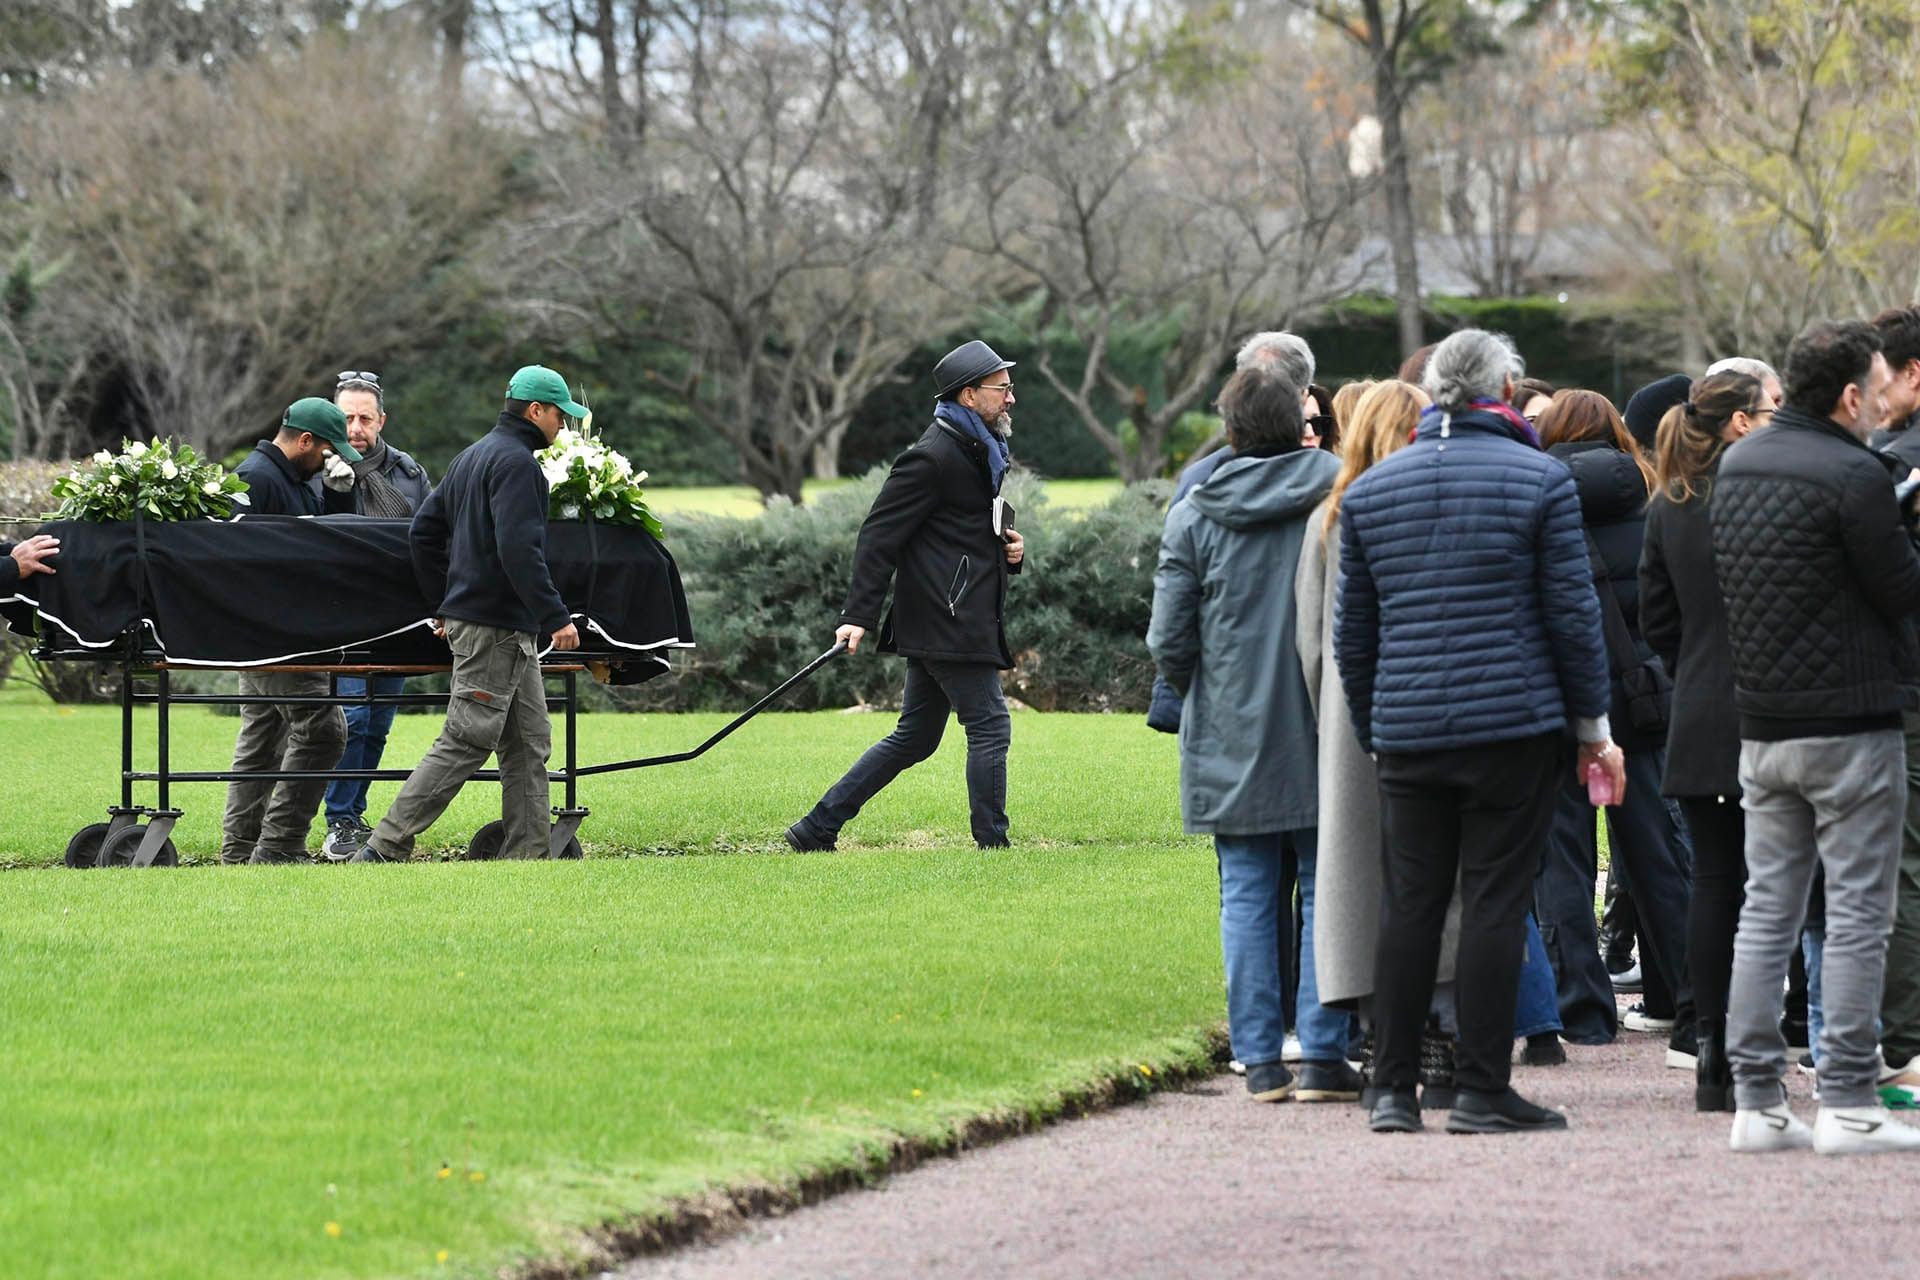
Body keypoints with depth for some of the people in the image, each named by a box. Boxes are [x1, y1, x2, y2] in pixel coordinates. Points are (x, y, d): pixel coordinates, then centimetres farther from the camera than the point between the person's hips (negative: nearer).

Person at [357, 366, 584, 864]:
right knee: (465, 742, -9)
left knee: (529, 742, 11)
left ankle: (528, 852, 10)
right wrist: (555, 617, -22)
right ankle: (385, 848, -10)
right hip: (496, 626, -10)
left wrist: (443, 606, 24)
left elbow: (423, 532, 20)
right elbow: (519, 549, -24)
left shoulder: (470, 457, 18)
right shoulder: (516, 462, -13)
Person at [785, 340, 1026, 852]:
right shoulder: (932, 457, -13)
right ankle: (992, 844, -1)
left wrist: (1010, 549, 8)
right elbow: (880, 535, -16)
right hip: (951, 623, -10)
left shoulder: (982, 452, 19)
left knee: (914, 737, 12)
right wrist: (858, 616, -21)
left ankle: (816, 829, 14)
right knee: (990, 727, -7)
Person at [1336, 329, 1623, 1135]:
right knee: (1494, 901, -1)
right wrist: (1593, 725, 6)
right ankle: (1482, 1091, -1)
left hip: (1407, 730, 4)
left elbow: (1353, 631, 13)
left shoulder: (1370, 489, 10)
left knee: (1409, 903, 8)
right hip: (1513, 723, -4)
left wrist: (1372, 732, 21)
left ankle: (1393, 1089, 8)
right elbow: (1573, 614, -3)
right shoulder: (1539, 480, -3)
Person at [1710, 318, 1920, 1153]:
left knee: (1767, 909, 10)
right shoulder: (1850, 475, -16)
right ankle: (1848, 1106, -3)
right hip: (1851, 724, -7)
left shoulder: (1735, 467, 10)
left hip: (1762, 728, 7)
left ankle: (1757, 1100, 9)